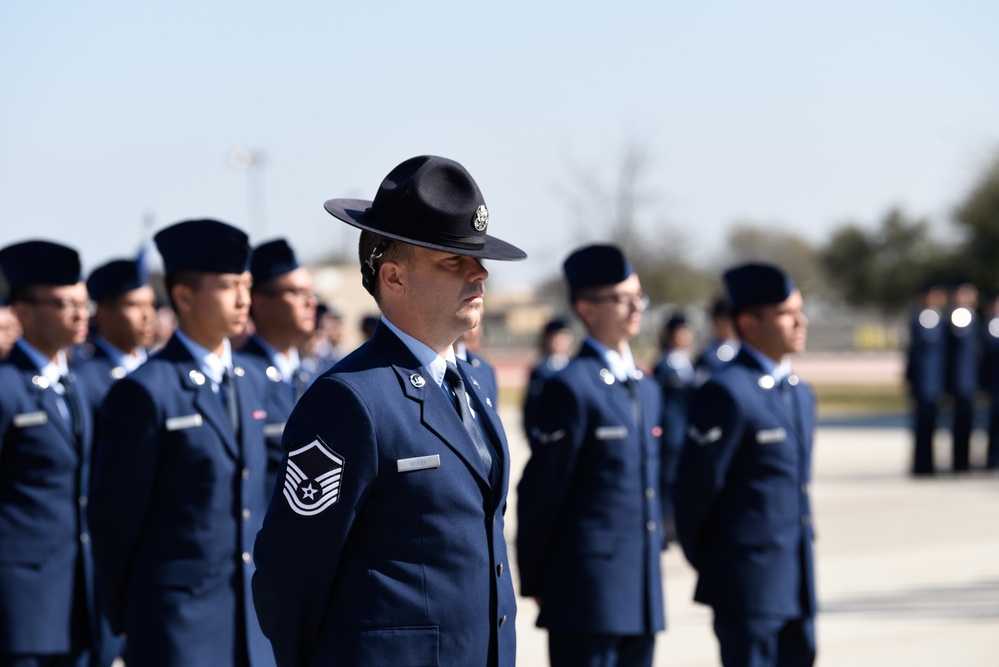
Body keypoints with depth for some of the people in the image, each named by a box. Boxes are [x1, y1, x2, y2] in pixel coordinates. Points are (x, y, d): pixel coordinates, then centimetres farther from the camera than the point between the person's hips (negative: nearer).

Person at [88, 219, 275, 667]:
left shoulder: (250, 383, 12)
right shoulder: (146, 391, -11)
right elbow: (115, 514, -7)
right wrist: (125, 620, 0)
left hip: (252, 615, 6)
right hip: (178, 622, -6)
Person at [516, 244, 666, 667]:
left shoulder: (648, 390, 15)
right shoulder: (572, 388, -10)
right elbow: (540, 493, -9)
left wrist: (654, 559, 16)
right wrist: (534, 583, -5)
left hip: (642, 594, 8)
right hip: (589, 594, -8)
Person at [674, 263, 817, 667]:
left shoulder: (800, 394, 14)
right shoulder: (726, 393, -14)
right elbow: (694, 488, -12)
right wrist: (708, 565, -1)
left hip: (796, 583, 8)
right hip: (748, 584, -8)